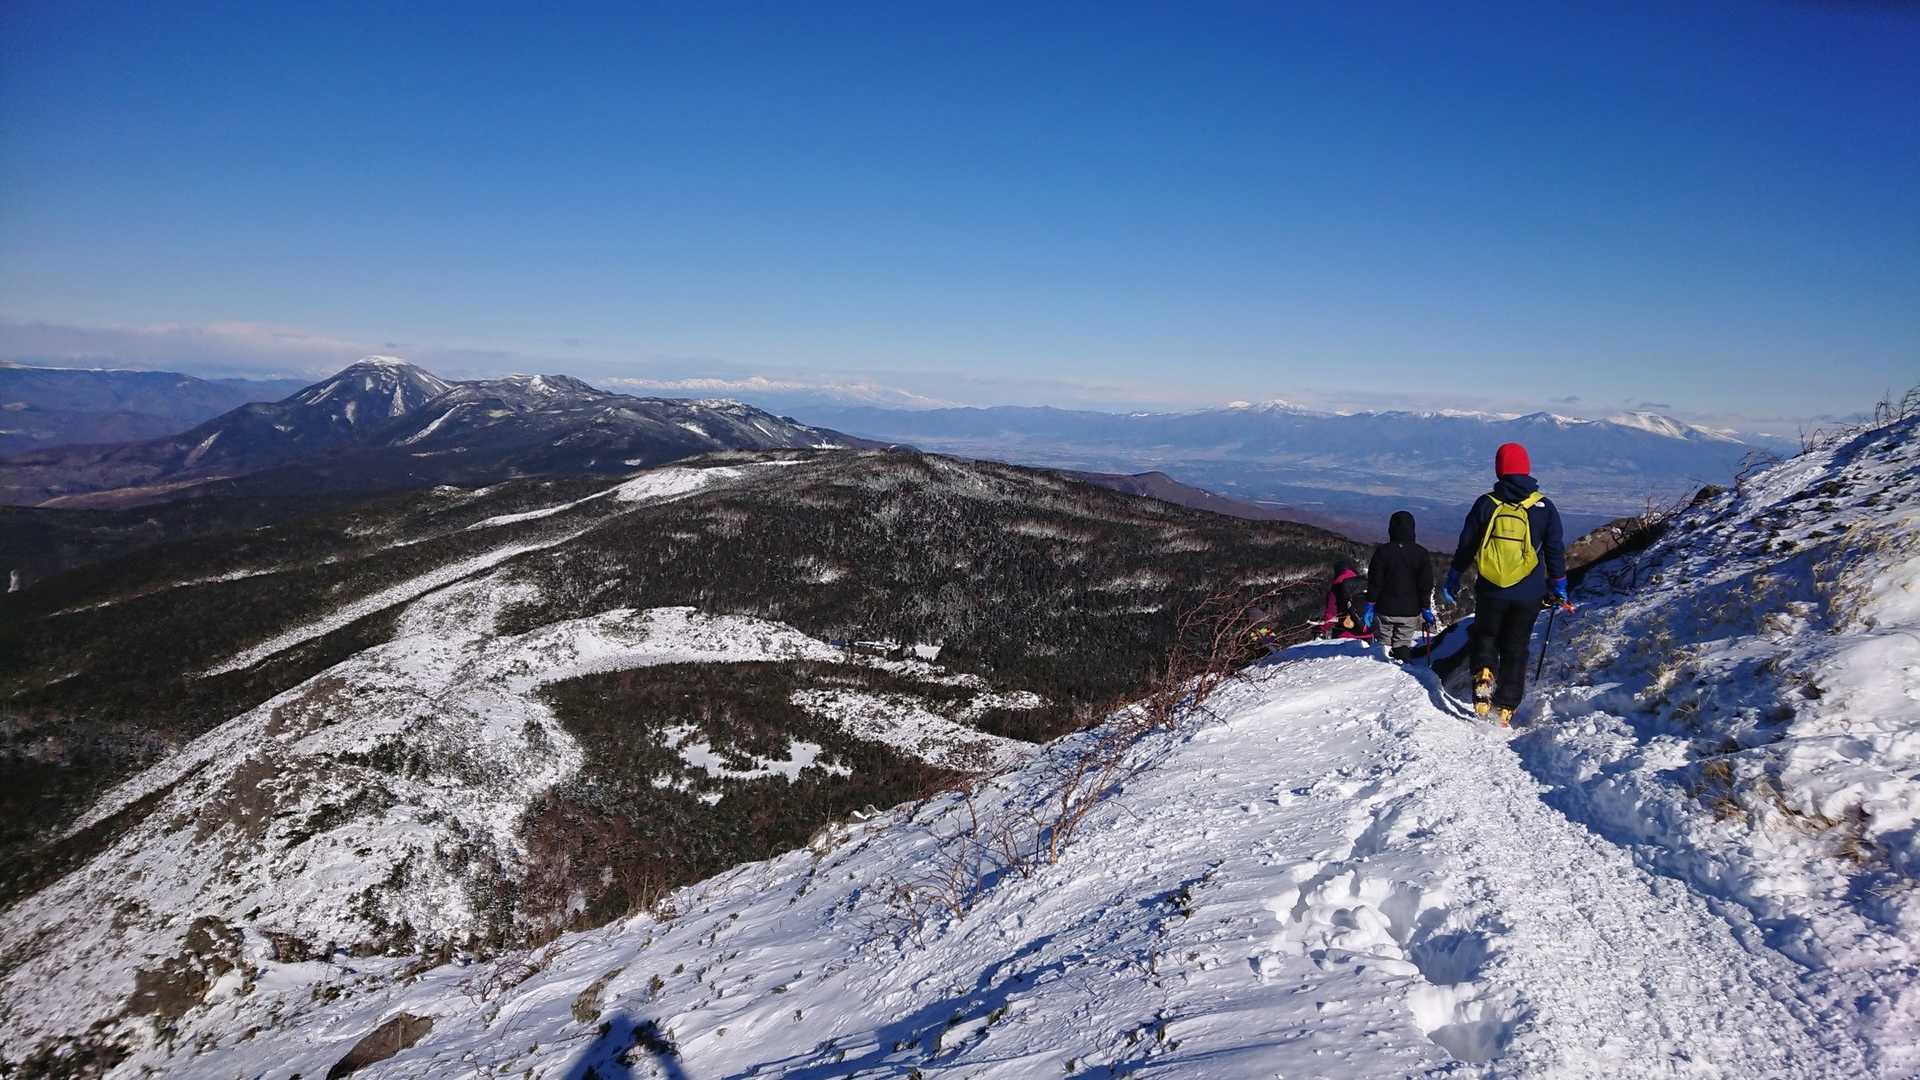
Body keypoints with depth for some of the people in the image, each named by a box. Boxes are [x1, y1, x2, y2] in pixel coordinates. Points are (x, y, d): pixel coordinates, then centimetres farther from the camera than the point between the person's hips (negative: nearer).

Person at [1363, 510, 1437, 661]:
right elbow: (1426, 585, 2)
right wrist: (1426, 609, 10)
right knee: (1403, 645, 8)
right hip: (1410, 611, 1)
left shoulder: (1382, 552, -6)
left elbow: (1374, 583, -4)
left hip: (1385, 610, -1)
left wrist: (1369, 607, 2)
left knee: (1382, 644, 10)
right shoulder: (1422, 554, -1)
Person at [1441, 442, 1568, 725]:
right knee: (1516, 649, 11)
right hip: (1528, 594, 1)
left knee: (1485, 638, 19)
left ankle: (1484, 674, -9)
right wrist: (1559, 585, 16)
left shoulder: (1485, 504, -3)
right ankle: (1506, 707, 11)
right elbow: (1555, 550, 4)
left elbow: (1465, 545, 3)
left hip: (1490, 591, 0)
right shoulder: (1544, 507, -2)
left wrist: (1453, 579, 14)